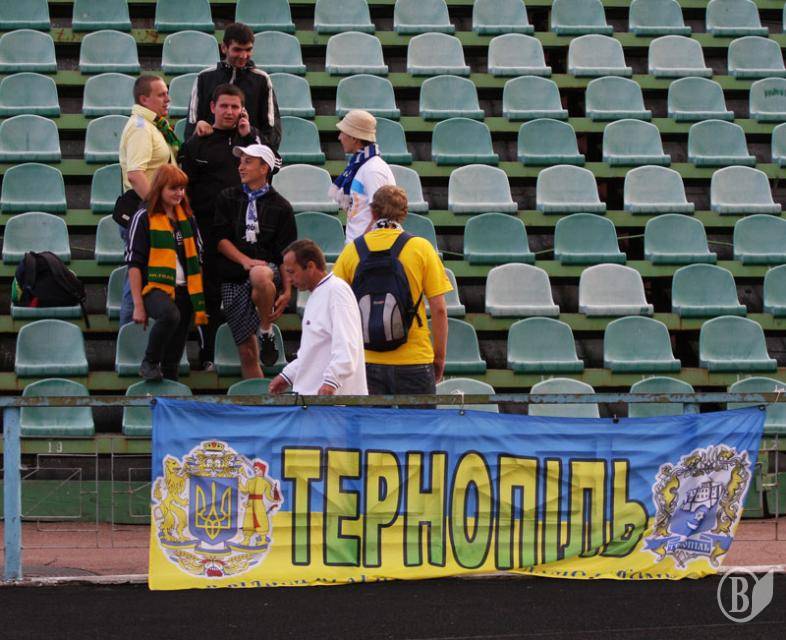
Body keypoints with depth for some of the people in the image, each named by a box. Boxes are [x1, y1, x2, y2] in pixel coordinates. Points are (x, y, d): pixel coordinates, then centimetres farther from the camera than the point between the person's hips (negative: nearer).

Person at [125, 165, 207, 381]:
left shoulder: (187, 216, 13)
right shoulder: (144, 218, -4)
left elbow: (197, 255, 21)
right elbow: (134, 263, -6)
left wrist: (200, 297, 13)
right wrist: (138, 305, -11)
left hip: (184, 290, 6)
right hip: (156, 287, -6)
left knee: (175, 353, 3)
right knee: (170, 314, -36)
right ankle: (149, 363, -17)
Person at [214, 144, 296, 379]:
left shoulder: (280, 207, 6)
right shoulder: (227, 198, 10)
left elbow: (287, 254, 3)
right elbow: (220, 238, 1)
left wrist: (287, 291, -7)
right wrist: (245, 260, -16)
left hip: (267, 269, -2)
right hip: (233, 279, 2)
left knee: (259, 276, -40)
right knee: (247, 351, -2)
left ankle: (266, 331, -18)